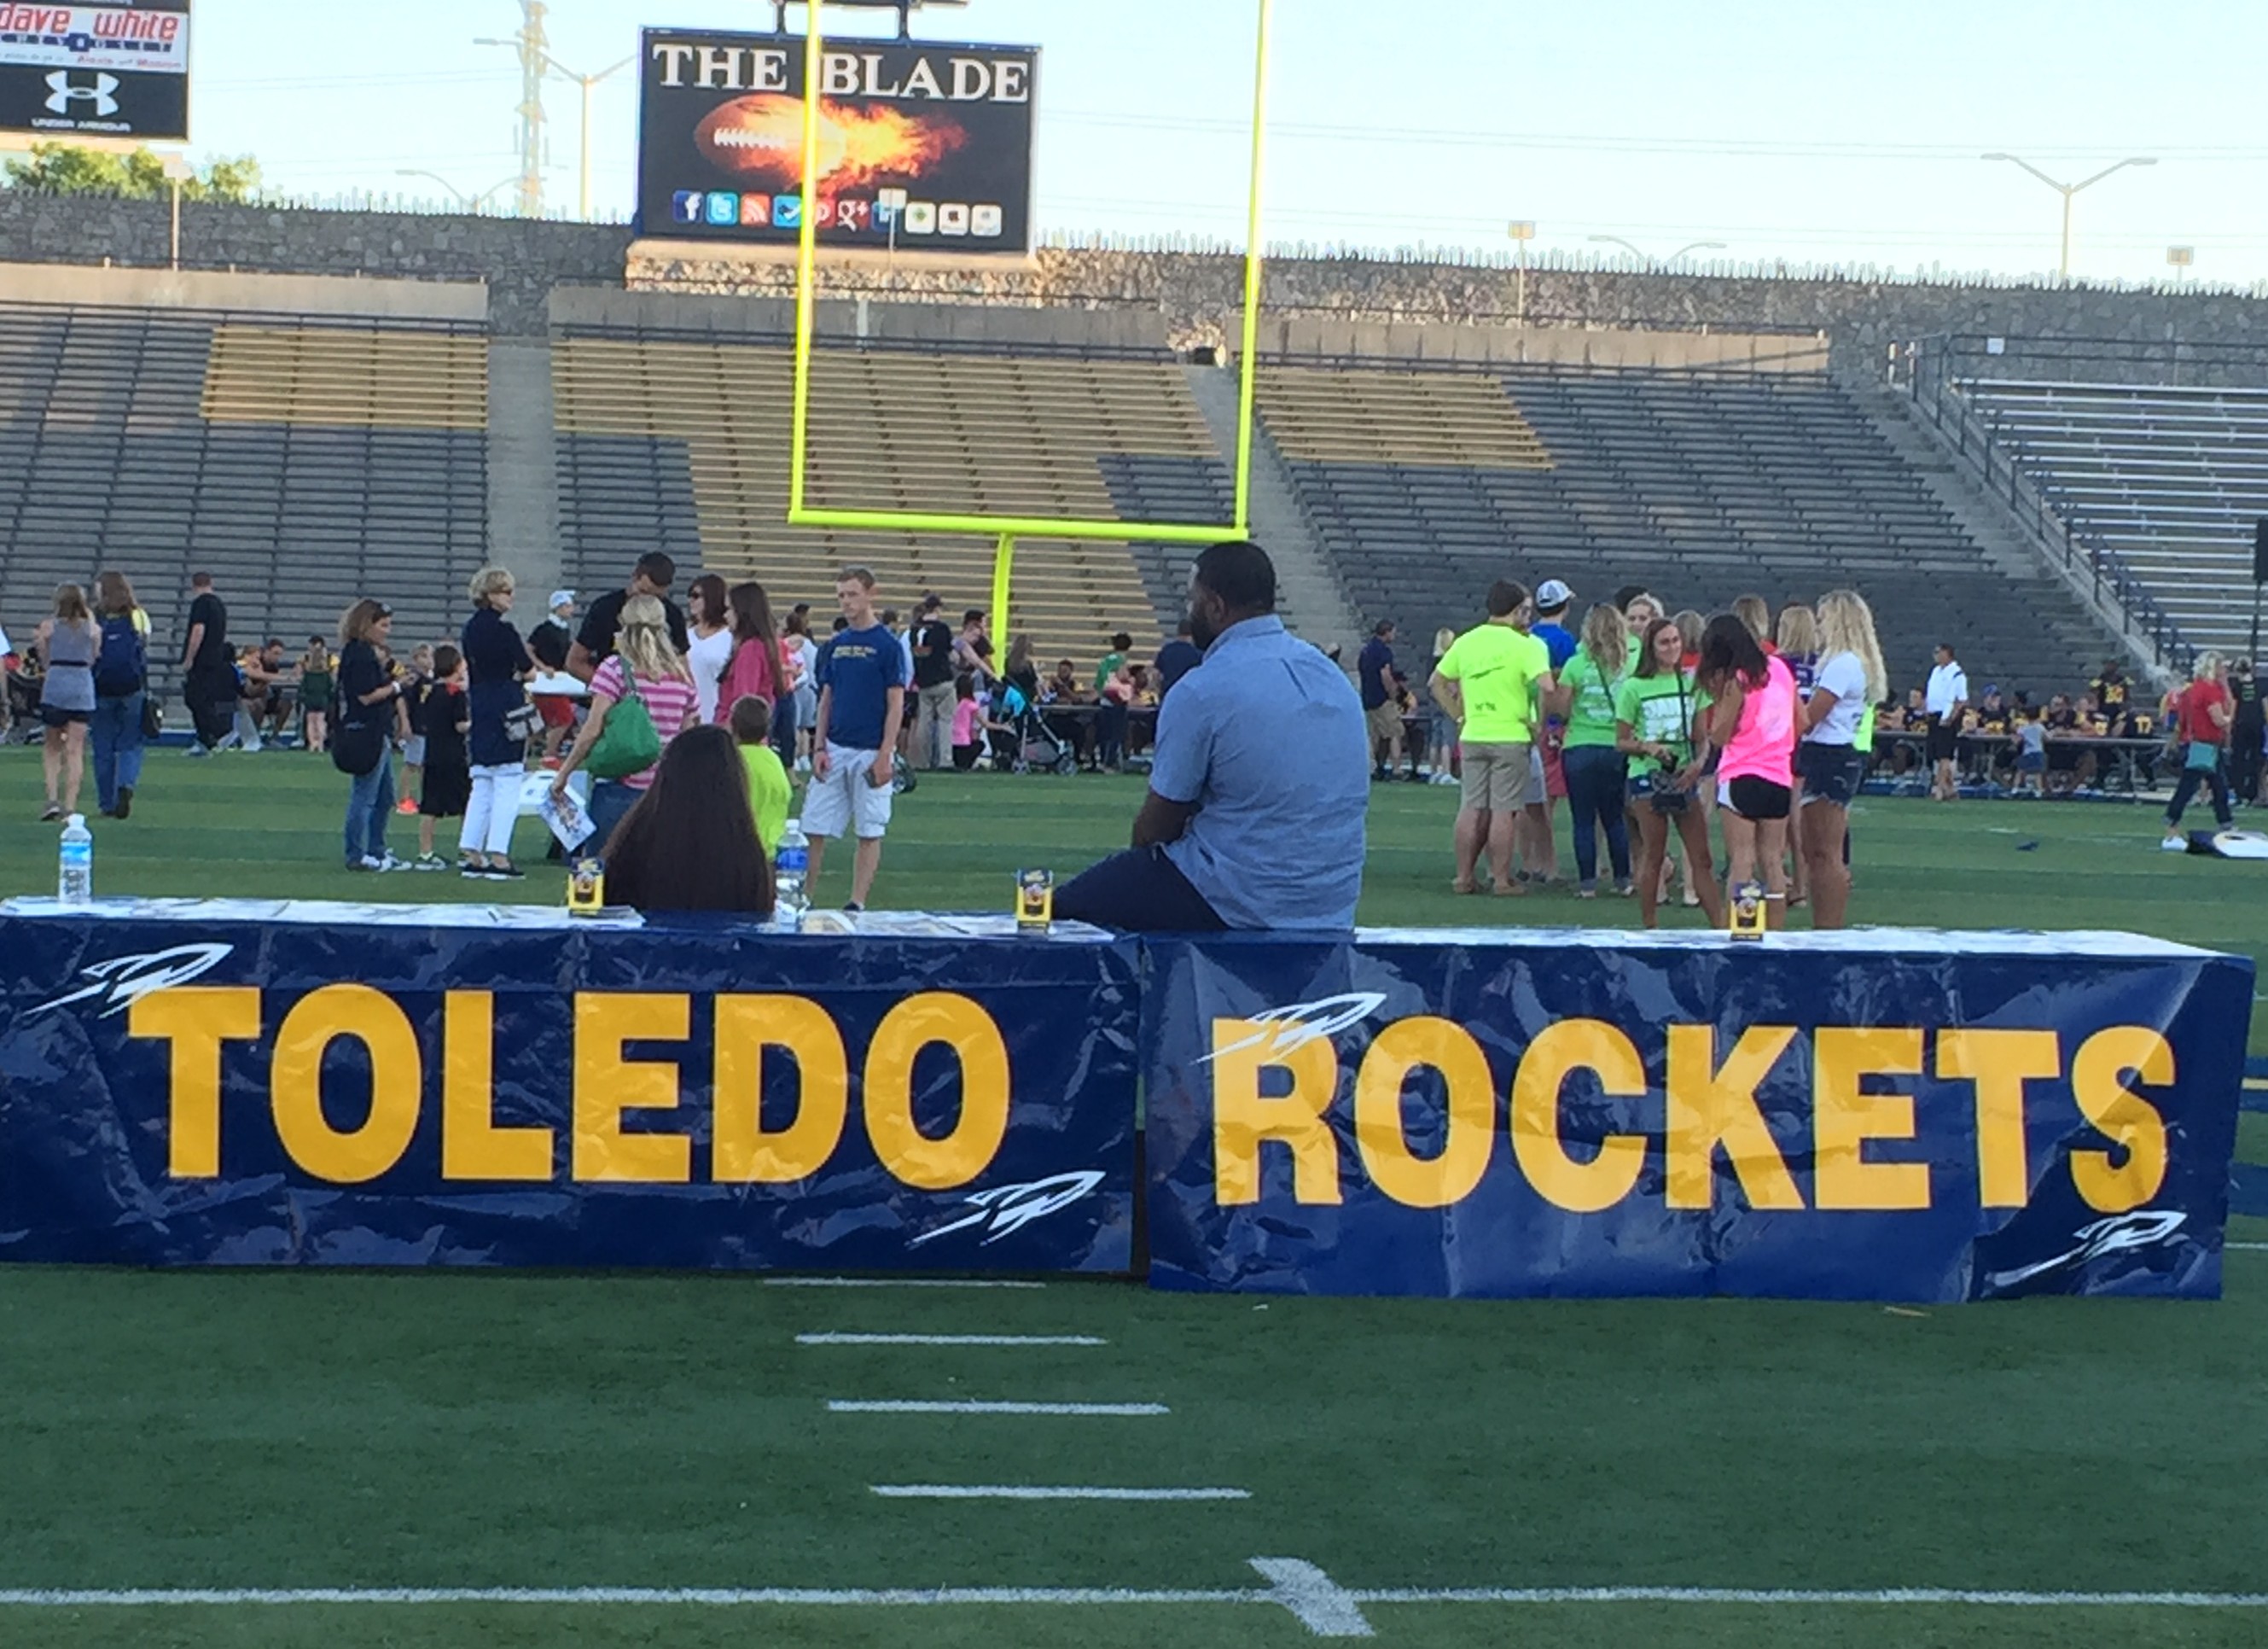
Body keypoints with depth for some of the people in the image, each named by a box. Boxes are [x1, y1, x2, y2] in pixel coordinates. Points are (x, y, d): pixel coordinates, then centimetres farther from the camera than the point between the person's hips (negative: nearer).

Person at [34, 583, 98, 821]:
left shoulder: (48, 626, 2)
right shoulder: (93, 628, 5)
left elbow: (45, 662, 6)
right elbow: (94, 660, 11)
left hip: (54, 685, -1)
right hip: (83, 685, 1)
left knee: (52, 746, 14)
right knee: (75, 749, 2)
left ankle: (52, 798, -1)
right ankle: (70, 806, -4)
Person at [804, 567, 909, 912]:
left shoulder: (887, 645, -6)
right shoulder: (836, 644, 11)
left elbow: (896, 705, -8)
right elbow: (826, 699, 14)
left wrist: (884, 756, -14)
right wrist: (819, 748, 4)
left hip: (869, 753, -5)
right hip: (835, 750, 5)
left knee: (869, 832, 2)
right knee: (814, 829, 3)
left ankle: (858, 904, 6)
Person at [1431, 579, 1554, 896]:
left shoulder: (1465, 642, 7)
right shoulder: (1524, 645, -10)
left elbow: (1436, 683, 12)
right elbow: (1546, 687, -21)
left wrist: (1460, 716, 13)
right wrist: (1539, 724, -9)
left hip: (1472, 736, 5)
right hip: (1511, 737, -5)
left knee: (1473, 808, 11)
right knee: (1504, 811, 0)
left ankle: (1464, 876, 14)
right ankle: (1502, 879, 3)